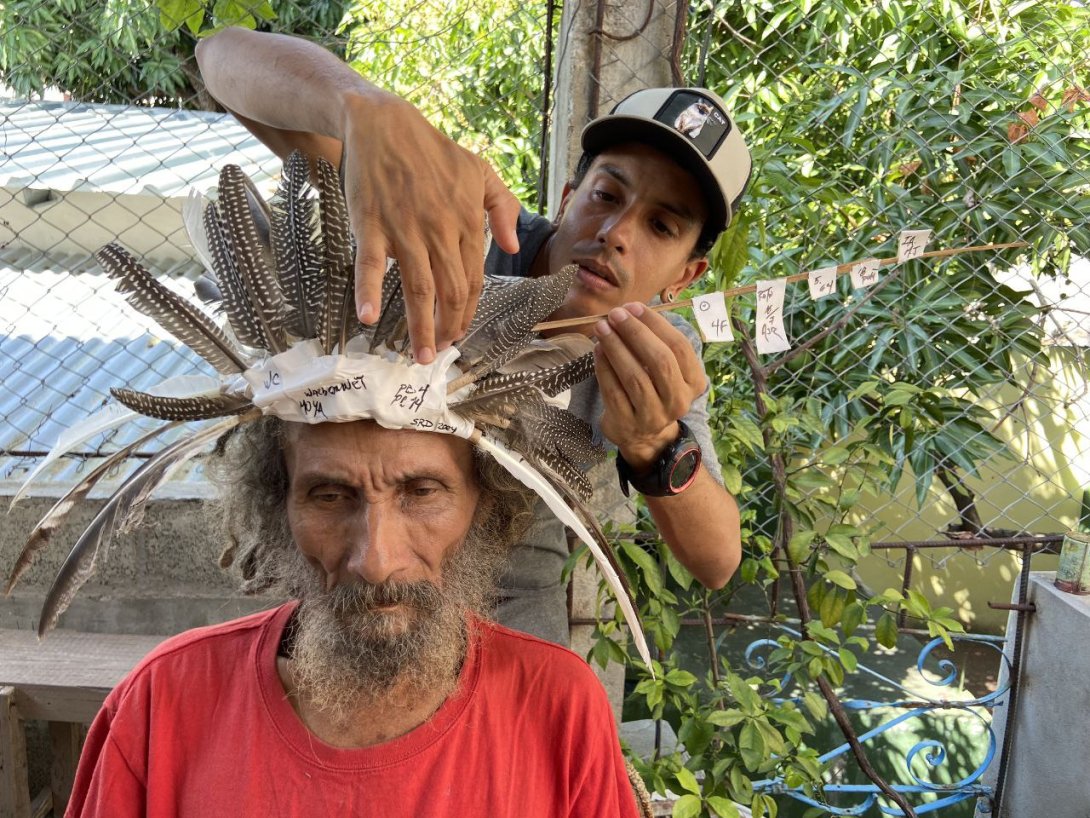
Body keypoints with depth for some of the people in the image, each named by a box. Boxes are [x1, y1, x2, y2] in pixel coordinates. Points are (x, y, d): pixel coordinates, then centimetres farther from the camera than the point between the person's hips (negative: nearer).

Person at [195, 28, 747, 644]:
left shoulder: (666, 359, -12)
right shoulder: (466, 226, -22)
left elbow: (717, 563, -20)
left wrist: (655, 447, -41)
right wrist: (372, 111, -51)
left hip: (517, 616, 2)